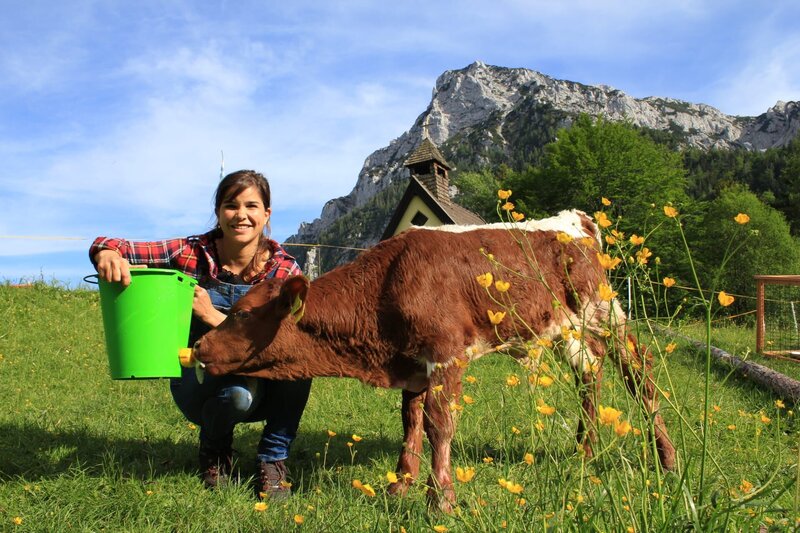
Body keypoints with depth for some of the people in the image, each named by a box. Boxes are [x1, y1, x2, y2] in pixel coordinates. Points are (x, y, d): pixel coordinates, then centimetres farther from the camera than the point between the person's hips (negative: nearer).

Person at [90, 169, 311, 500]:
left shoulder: (284, 272, -12)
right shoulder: (193, 253, -11)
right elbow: (107, 248, -12)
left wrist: (214, 316, -31)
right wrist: (107, 254, -37)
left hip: (265, 389, 1)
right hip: (199, 383, -1)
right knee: (238, 391, -36)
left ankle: (273, 459, -11)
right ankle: (214, 449, 2)